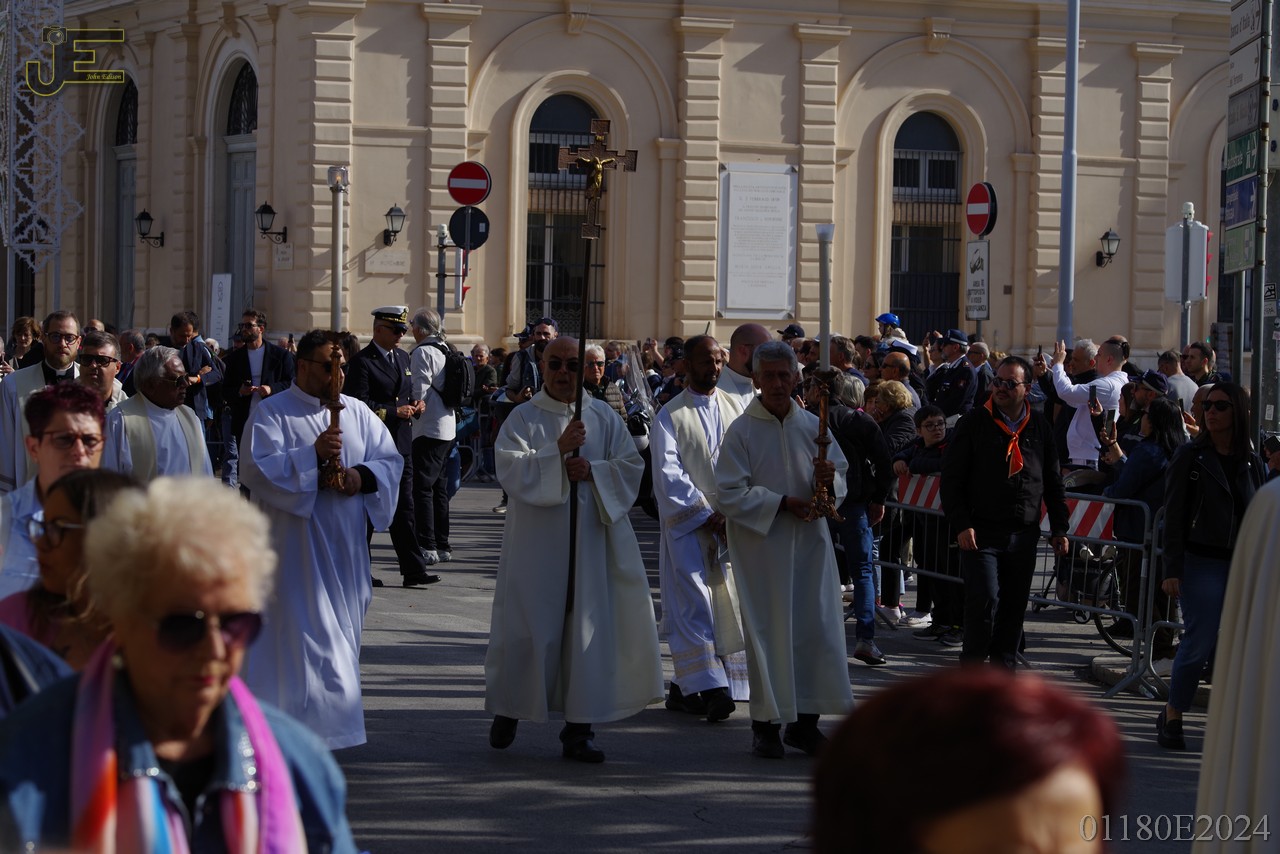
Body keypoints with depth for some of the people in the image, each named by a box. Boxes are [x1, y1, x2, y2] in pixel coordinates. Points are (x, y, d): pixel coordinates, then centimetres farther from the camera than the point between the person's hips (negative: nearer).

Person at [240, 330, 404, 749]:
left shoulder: (357, 412, 12)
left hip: (345, 549, 5)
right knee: (301, 632, -9)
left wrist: (363, 476, -10)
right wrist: (311, 455, -22)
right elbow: (254, 468, -14)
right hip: (295, 549, -5)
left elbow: (390, 459, 11)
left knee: (341, 632, 9)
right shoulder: (271, 413, -2)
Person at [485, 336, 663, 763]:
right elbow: (511, 469, -12)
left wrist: (592, 471, -13)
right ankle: (508, 709, 23)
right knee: (528, 629, 2)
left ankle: (578, 728, 5)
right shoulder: (523, 418, 2)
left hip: (591, 539, 2)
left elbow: (630, 467, 4)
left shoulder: (604, 419, 9)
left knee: (589, 630, 0)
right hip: (536, 542, -2)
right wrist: (558, 451, -23)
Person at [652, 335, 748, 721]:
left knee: (724, 602, 4)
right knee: (695, 602, -12)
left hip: (730, 521, 4)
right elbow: (668, 473, -9)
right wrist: (706, 514, -16)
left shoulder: (734, 407, 11)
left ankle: (684, 687, 12)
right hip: (687, 522, -4)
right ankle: (710, 687, -18)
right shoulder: (671, 415, -1)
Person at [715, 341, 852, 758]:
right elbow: (730, 495, -9)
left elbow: (841, 482, 8)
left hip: (810, 543, 4)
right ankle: (766, 724, 9)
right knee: (767, 633, 0)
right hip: (761, 546, -3)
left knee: (816, 627, 2)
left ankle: (804, 720, 12)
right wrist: (782, 503, -15)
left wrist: (829, 481, -15)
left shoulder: (813, 427, 7)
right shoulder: (741, 431, -4)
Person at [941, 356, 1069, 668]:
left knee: (1014, 608, 7)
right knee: (985, 600, -13)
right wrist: (961, 524, -11)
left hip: (1024, 537, 4)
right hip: (981, 534, -4)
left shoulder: (1039, 427, 10)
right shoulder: (974, 423, -1)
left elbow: (1054, 483, 17)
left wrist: (1059, 528, 11)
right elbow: (951, 478, -2)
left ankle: (1004, 669, 17)